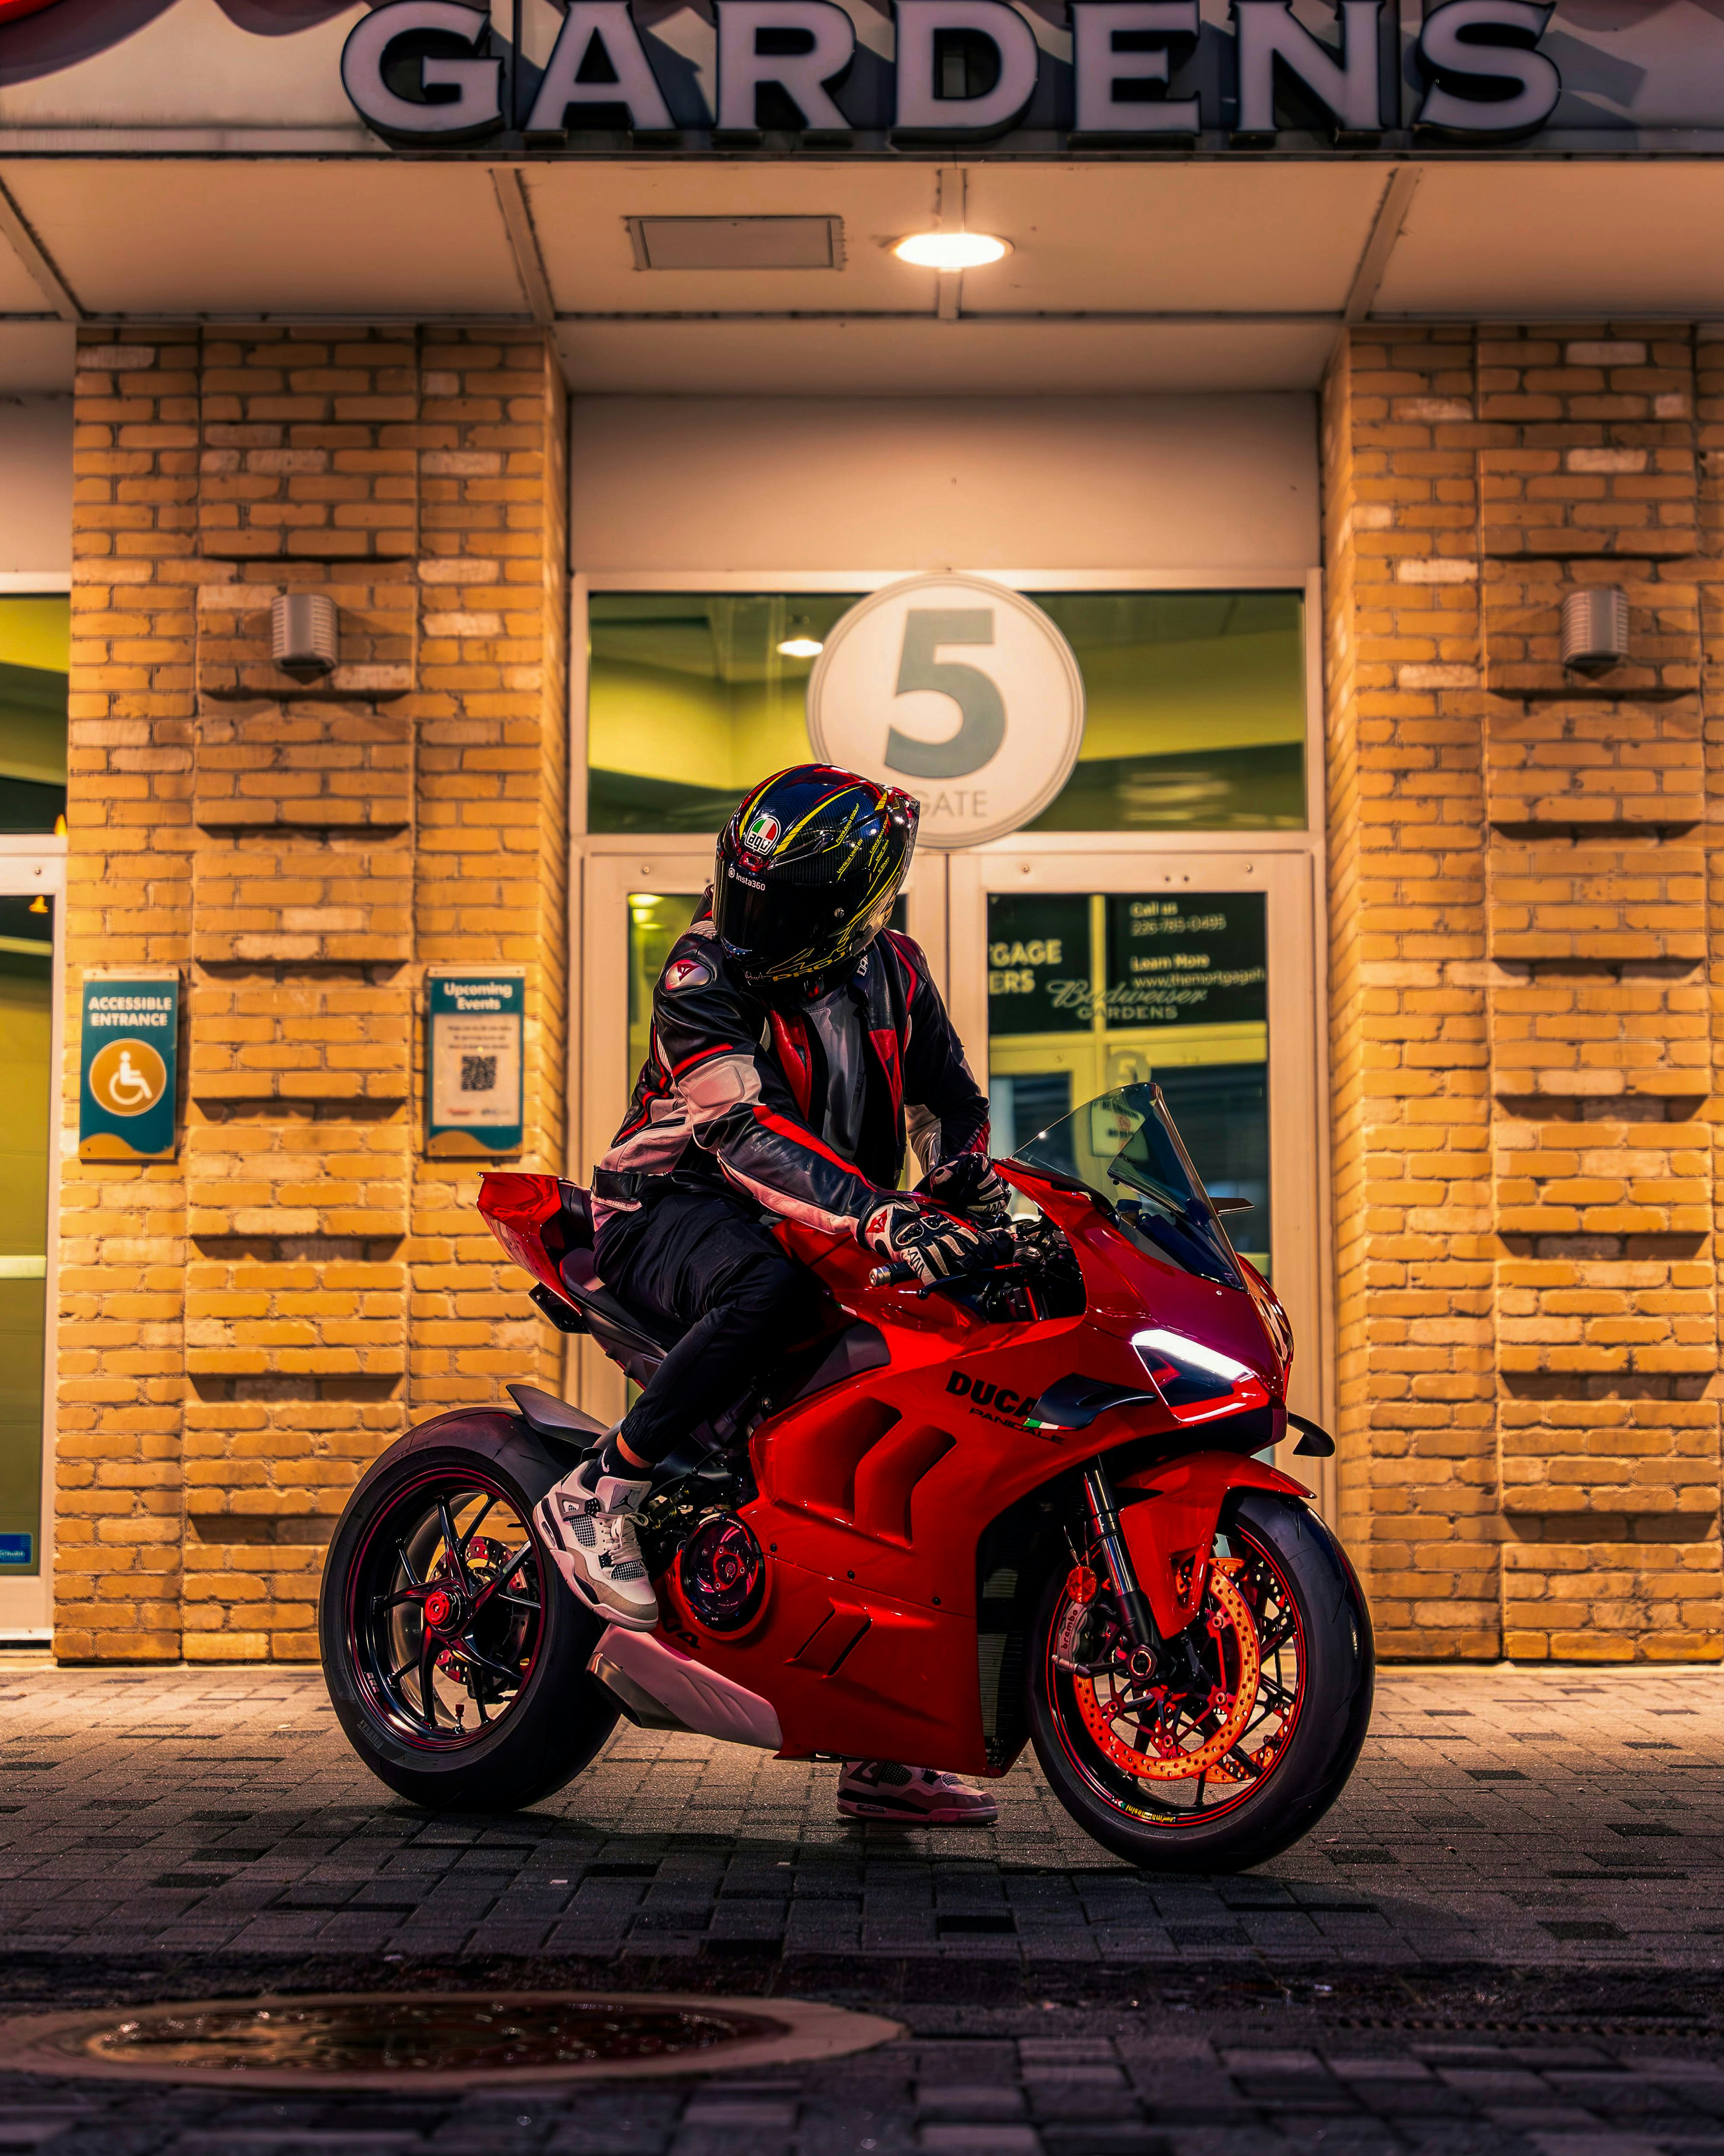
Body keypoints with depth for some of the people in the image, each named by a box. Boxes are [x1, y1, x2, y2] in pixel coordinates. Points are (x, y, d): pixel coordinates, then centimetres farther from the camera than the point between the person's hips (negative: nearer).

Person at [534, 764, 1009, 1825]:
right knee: (772, 1289, -42)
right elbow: (742, 1127, -29)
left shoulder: (894, 971, 3)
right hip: (675, 1211, -6)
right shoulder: (703, 975, -16)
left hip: (827, 1230, 6)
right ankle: (599, 1492, -24)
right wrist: (876, 1215, -42)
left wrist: (965, 1169, -13)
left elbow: (947, 1094, 12)